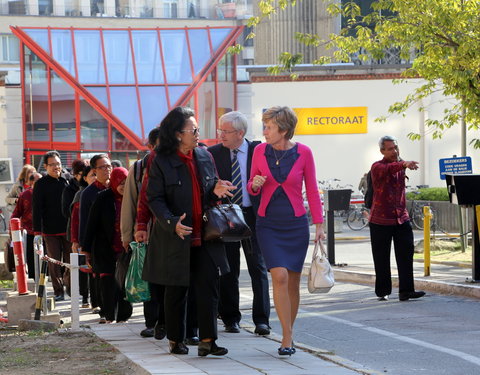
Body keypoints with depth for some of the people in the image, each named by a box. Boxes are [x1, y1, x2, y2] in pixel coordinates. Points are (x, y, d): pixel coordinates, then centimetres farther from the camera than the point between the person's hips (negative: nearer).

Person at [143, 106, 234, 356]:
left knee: (209, 286, -3)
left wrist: (216, 192, -7)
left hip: (204, 237, 4)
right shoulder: (162, 162, -7)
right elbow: (155, 198, -10)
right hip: (175, 238, -4)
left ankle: (207, 340, 0)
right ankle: (176, 340, 19)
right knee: (176, 291, 7)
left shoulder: (205, 157, 8)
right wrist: (172, 222, -25)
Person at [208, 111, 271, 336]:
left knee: (258, 268, -1)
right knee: (228, 271, 7)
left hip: (253, 216, -1)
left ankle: (261, 319, 2)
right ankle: (230, 318, 16)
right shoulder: (213, 154, 1)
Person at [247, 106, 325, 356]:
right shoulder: (260, 151, 0)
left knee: (293, 281, 6)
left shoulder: (303, 153, -4)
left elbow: (312, 190, 2)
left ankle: (288, 333, 23)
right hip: (268, 223, 0)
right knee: (279, 276, -15)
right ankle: (287, 338, -10)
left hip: (296, 224, 0)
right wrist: (255, 185, -13)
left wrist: (319, 224, -1)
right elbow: (252, 188, 11)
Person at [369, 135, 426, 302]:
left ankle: (406, 290, -6)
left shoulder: (400, 165, 13)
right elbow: (388, 169, -33)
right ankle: (383, 292, 13)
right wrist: (404, 164, -50)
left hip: (401, 219, 5)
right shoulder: (377, 167, -7)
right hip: (381, 220, -5)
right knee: (381, 259, 2)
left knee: (406, 255, -6)